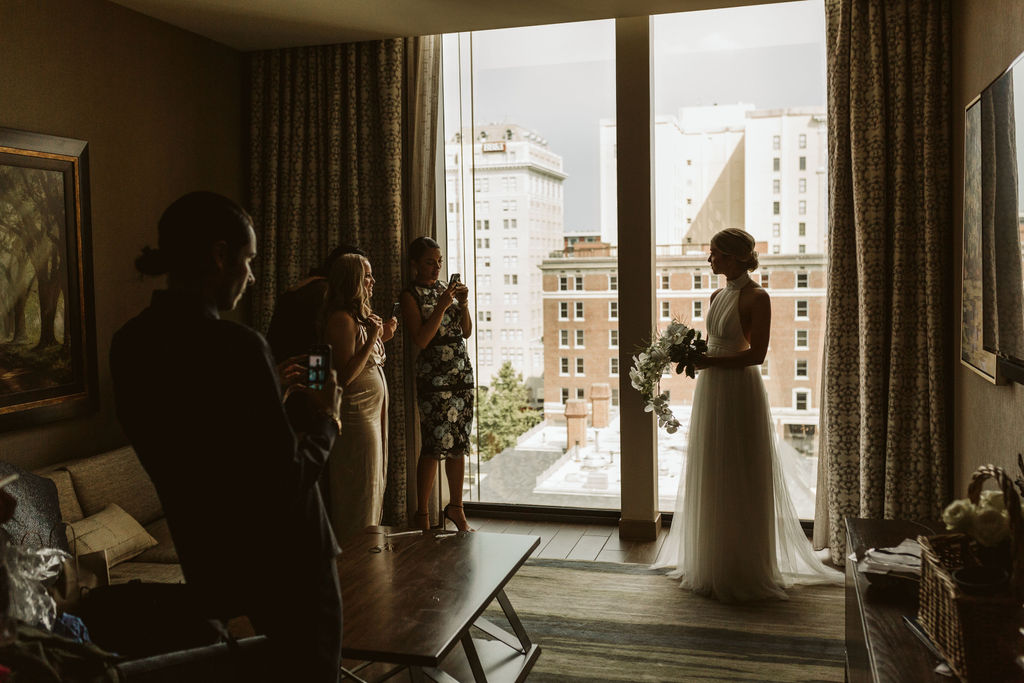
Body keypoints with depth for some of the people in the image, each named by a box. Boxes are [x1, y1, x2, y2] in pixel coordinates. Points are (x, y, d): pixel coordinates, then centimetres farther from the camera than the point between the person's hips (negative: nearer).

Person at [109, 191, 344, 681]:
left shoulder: (130, 342, -2)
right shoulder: (236, 346, -27)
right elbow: (287, 478, -24)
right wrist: (324, 421, -6)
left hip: (207, 557, 8)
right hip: (283, 560, -8)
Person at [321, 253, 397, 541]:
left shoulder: (361, 317, 14)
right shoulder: (342, 319, -16)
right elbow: (345, 375, -22)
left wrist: (382, 337, 9)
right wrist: (372, 339, -20)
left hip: (372, 410, 10)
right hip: (357, 414, -10)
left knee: (372, 486, 16)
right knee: (359, 490, -2)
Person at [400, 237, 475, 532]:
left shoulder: (447, 288, 14)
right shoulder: (411, 295, -3)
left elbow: (467, 331, 12)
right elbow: (421, 340, -14)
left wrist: (463, 302, -2)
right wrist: (442, 306, -17)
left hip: (461, 372, 6)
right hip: (433, 376, -6)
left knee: (460, 443, 8)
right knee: (434, 445, -8)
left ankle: (456, 508, 21)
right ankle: (421, 515, 5)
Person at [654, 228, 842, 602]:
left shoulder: (756, 297, -10)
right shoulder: (717, 296, 14)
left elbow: (756, 354, -17)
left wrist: (708, 362, -20)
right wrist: (692, 355, 2)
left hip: (739, 392, -8)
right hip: (710, 392, 8)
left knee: (738, 481, -1)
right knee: (710, 479, 12)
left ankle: (742, 571, 12)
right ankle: (710, 565, 24)